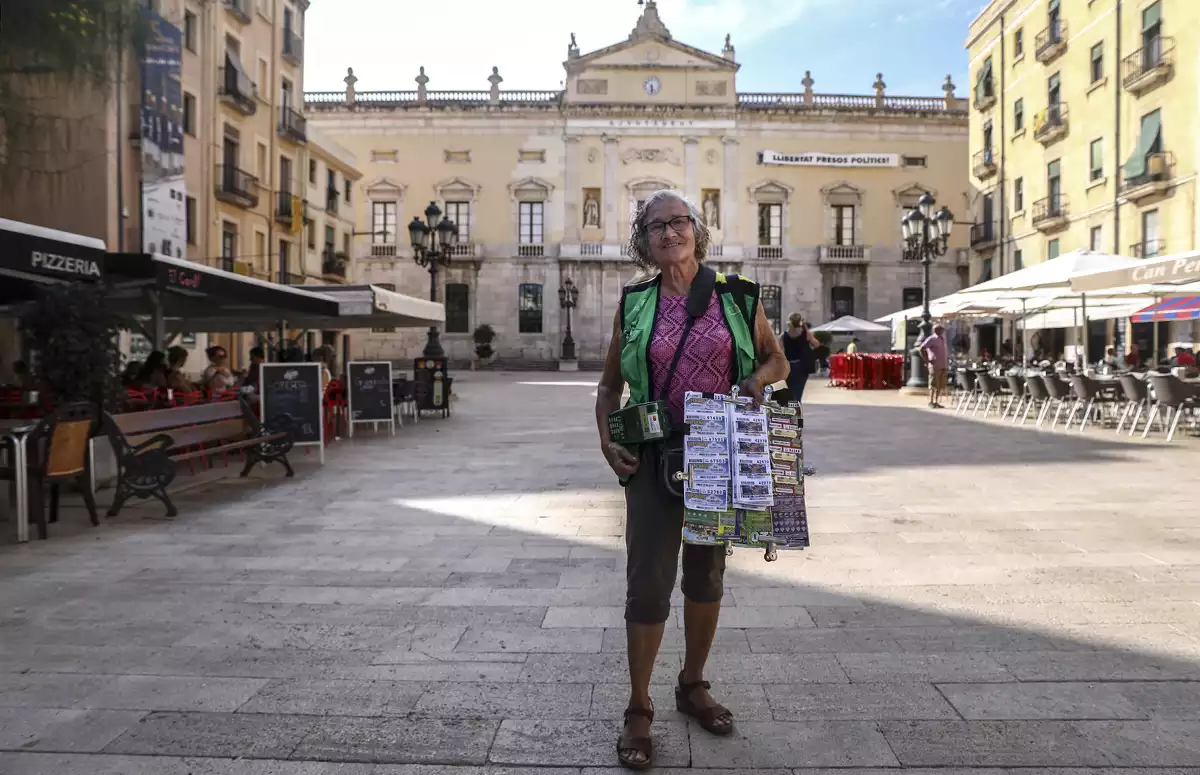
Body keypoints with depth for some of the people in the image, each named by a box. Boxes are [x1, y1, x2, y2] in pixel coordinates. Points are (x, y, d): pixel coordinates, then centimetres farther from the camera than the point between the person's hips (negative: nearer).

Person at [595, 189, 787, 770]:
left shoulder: (737, 296, 1)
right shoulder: (633, 303, 1)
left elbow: (777, 360, 11)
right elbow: (610, 383, 9)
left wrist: (756, 380, -11)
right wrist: (606, 439, -4)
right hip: (654, 456, -1)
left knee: (707, 577, 14)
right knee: (649, 584, -3)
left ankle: (693, 687, 36)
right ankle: (638, 712, 15)